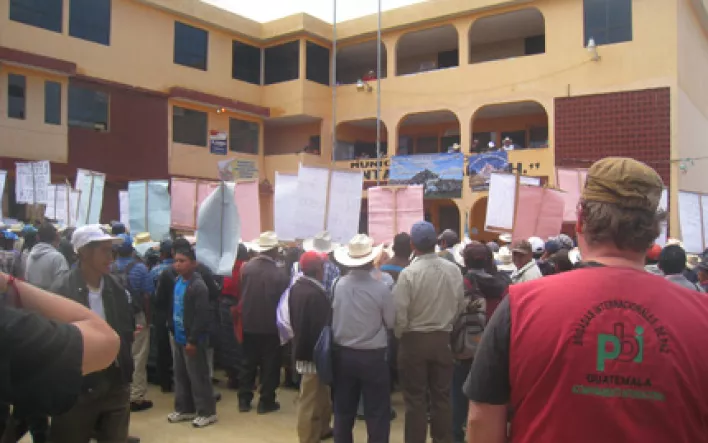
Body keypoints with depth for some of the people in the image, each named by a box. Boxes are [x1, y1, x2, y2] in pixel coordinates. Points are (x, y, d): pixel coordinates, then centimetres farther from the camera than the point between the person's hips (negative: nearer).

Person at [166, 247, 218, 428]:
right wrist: (173, 330, 12)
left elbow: (202, 317, -21)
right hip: (178, 338, 8)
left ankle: (207, 412, 14)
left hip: (192, 340, -8)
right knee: (180, 375, 18)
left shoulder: (198, 286, -20)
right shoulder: (177, 281, 6)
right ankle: (185, 409, 32)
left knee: (198, 377, 2)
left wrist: (192, 340, -20)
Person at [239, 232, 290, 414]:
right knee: (269, 365, 8)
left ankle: (244, 400, 21)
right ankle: (266, 402, 14)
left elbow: (241, 293, 3)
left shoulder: (246, 267, -7)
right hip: (270, 325, -4)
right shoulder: (279, 273, -17)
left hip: (249, 323, 4)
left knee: (248, 363, 15)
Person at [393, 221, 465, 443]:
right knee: (441, 396, 15)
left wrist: (400, 335, 5)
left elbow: (400, 312, -15)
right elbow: (460, 306, 2)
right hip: (443, 339, 3)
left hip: (414, 340, -3)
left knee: (415, 399, 8)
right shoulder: (453, 270, -6)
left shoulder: (408, 273, -17)